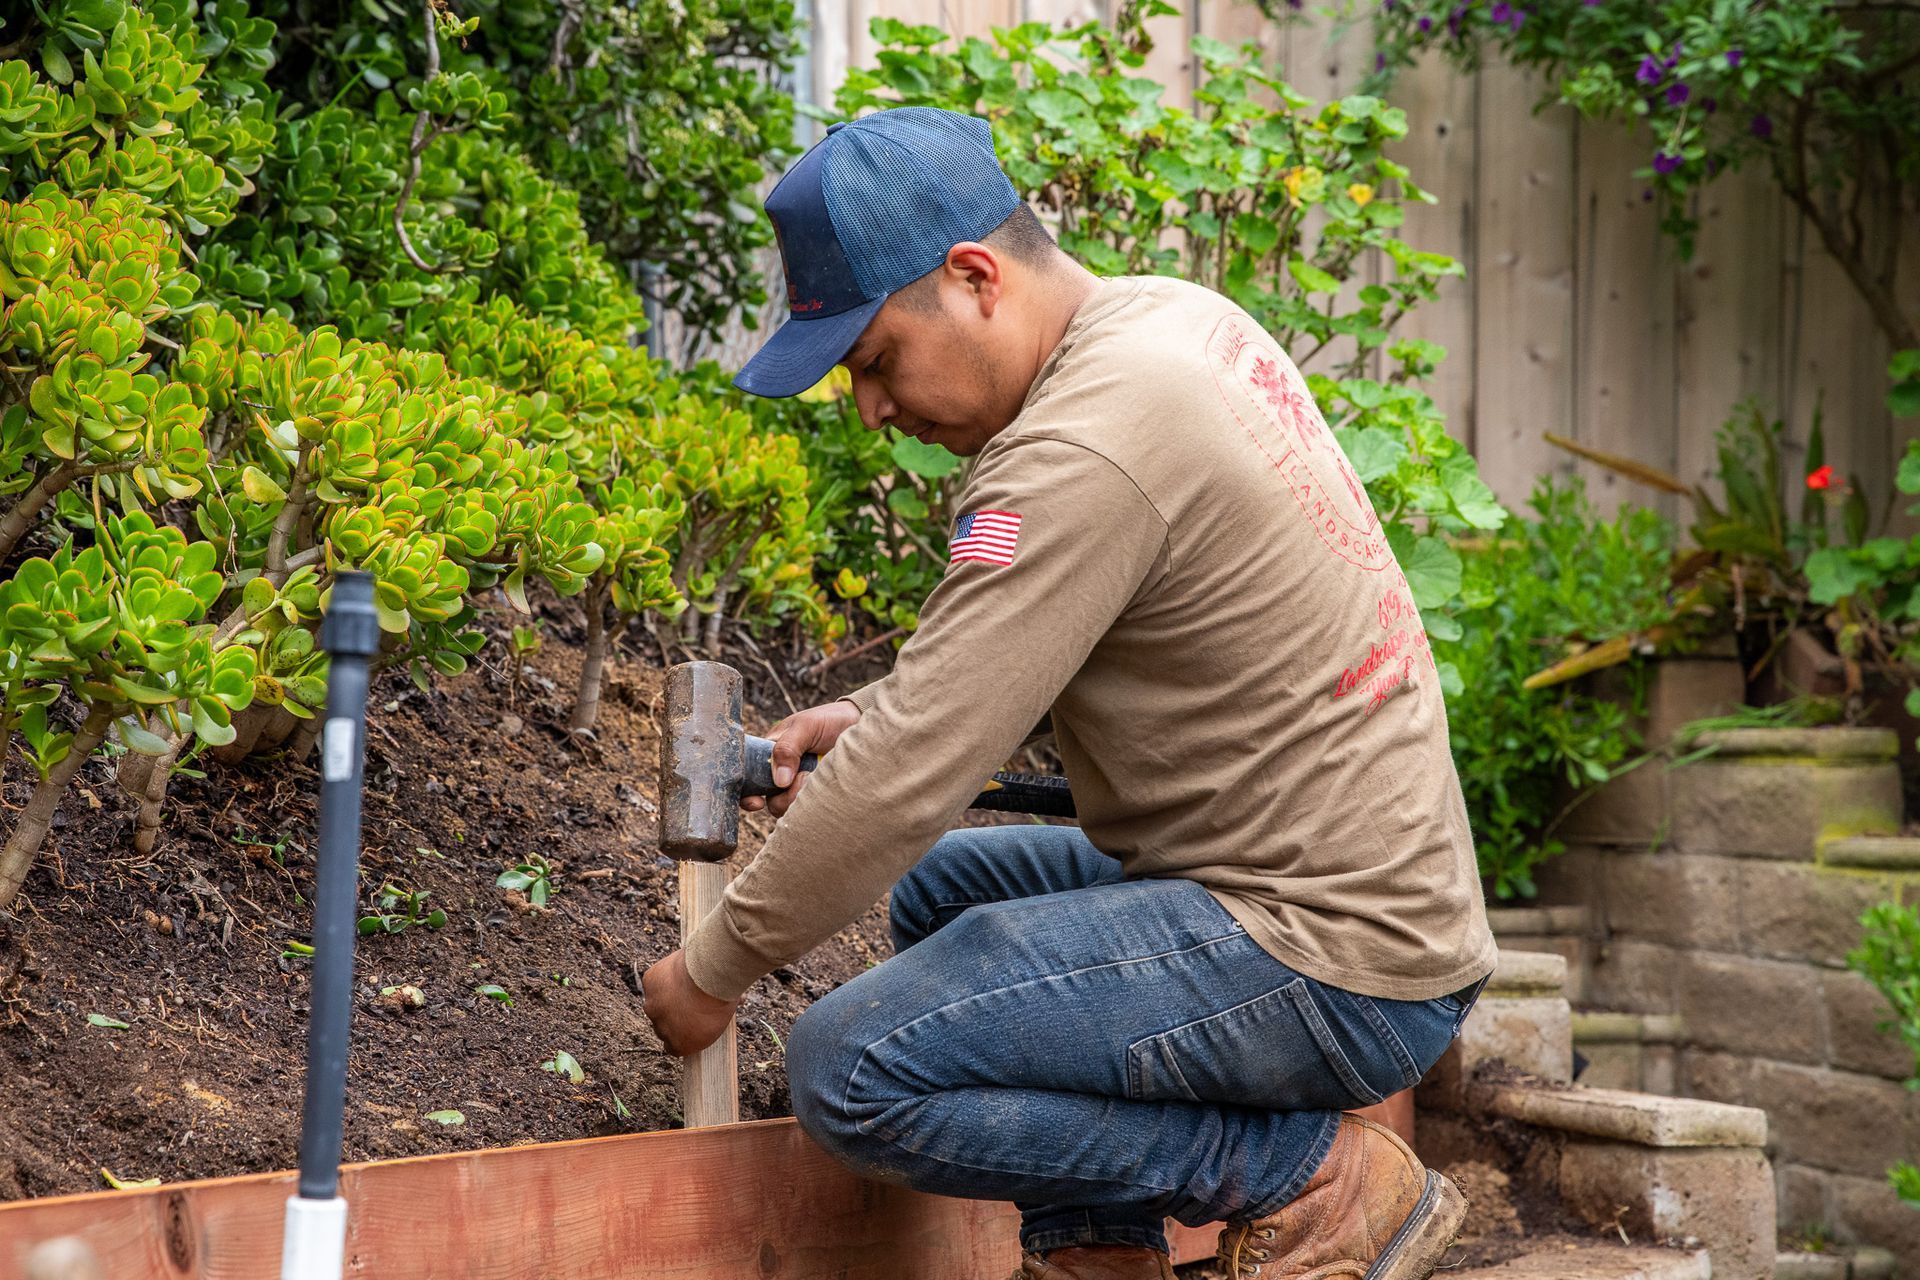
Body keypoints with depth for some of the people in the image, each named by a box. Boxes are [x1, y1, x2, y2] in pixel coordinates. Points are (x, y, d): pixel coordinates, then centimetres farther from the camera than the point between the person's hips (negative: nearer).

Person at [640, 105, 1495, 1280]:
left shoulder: (1082, 453, -22)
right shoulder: (1177, 318, 8)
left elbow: (904, 782, -20)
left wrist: (713, 973, -6)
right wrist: (881, 712, 8)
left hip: (1332, 965, -10)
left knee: (853, 1073, -15)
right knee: (939, 884, 24)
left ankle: (1317, 1174, -6)